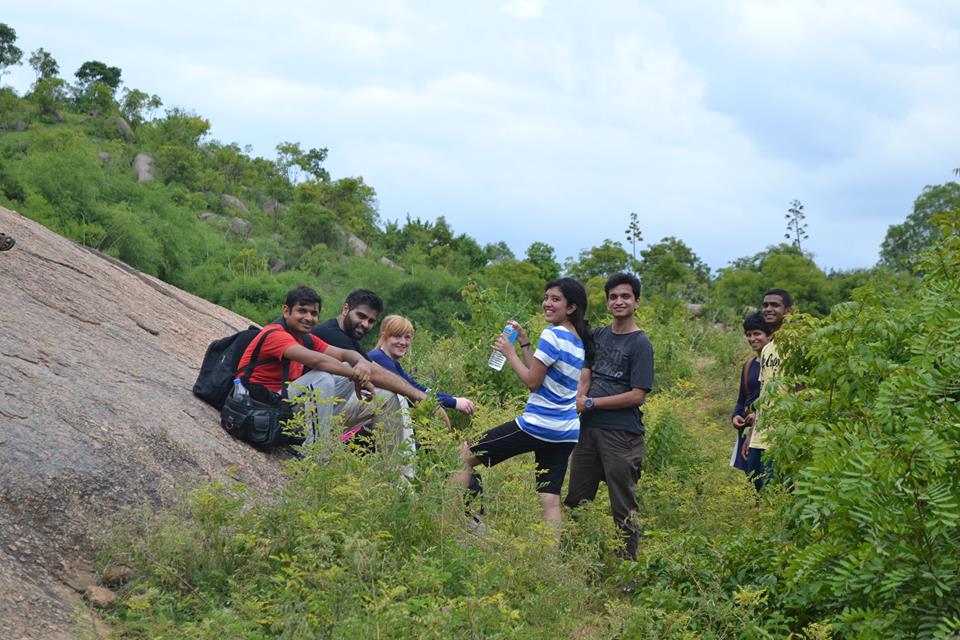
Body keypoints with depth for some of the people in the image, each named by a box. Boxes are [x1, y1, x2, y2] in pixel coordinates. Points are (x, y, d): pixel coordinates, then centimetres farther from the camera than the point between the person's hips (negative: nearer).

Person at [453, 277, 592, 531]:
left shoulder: (553, 335, -12)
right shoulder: (579, 341, 13)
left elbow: (532, 381, -12)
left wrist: (510, 353, -2)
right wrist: (524, 343, 16)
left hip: (538, 425, -8)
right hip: (566, 433, 8)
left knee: (465, 455, 1)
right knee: (550, 500, 6)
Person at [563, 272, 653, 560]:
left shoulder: (640, 343, -8)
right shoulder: (598, 336, 12)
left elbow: (637, 396, -12)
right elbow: (586, 375, 11)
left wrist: (591, 403, -11)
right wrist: (578, 401, -10)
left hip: (622, 434, -6)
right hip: (589, 428, 7)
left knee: (623, 508, 1)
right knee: (575, 500, 13)